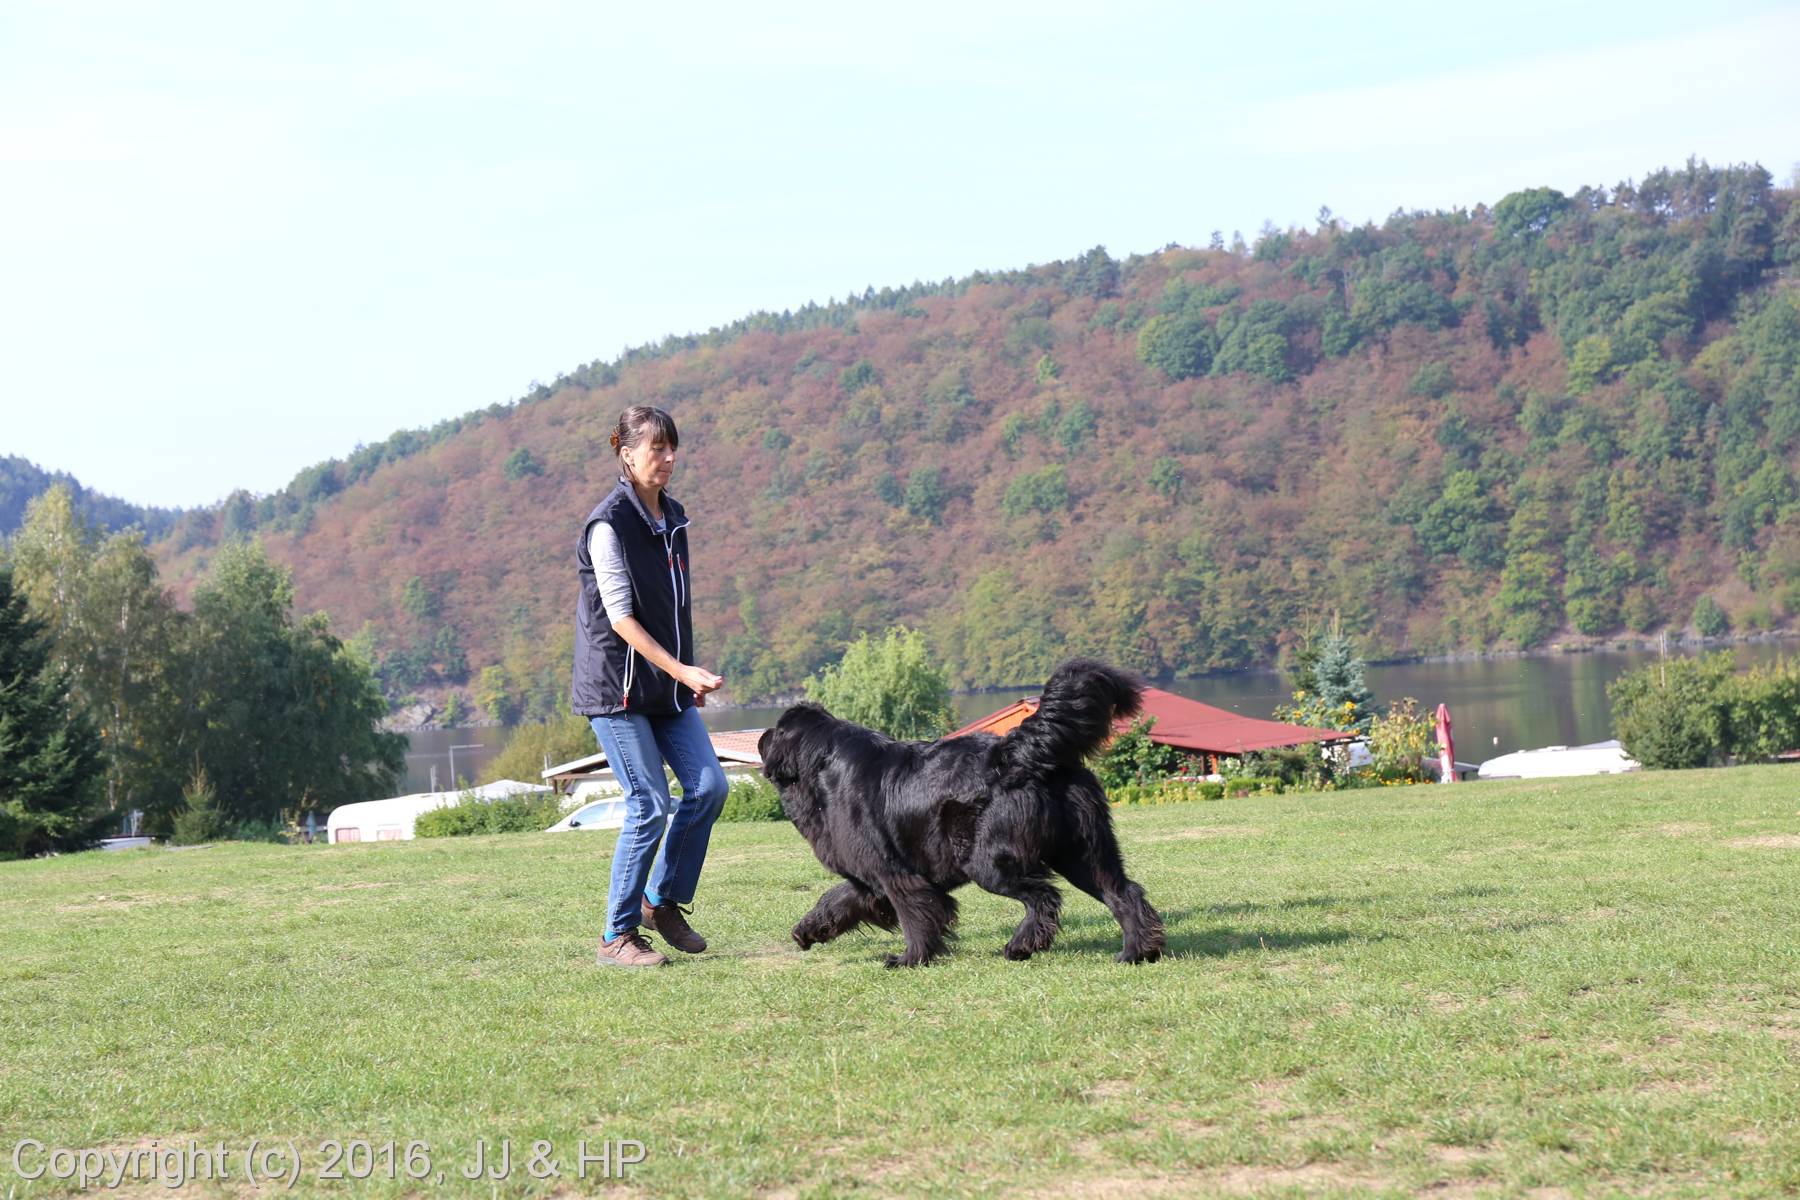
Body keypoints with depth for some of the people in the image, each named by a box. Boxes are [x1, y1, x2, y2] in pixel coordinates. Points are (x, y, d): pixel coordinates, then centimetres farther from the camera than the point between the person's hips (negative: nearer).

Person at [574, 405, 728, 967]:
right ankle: (618, 937, 3)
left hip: (668, 687, 8)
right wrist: (681, 669, -22)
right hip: (617, 685, -8)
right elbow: (620, 617, -17)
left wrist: (690, 673, 15)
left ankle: (663, 900, 18)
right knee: (650, 805, -9)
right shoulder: (609, 524, -14)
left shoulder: (673, 517, 11)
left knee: (709, 785, 0)